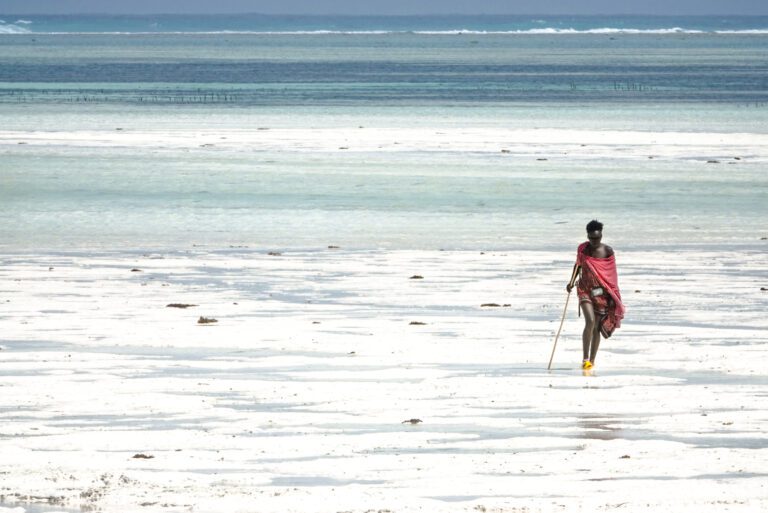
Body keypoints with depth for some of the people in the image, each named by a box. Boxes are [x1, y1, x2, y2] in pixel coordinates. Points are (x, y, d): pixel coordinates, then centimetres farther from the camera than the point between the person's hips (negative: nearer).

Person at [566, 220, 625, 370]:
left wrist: (613, 296, -4)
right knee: (590, 321, -19)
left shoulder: (607, 251, -5)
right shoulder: (582, 249, -1)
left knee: (597, 327, 4)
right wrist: (572, 282, 5)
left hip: (602, 292, 0)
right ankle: (585, 359, -15)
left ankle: (592, 360, 16)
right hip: (585, 290, 0)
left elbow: (612, 274, -1)